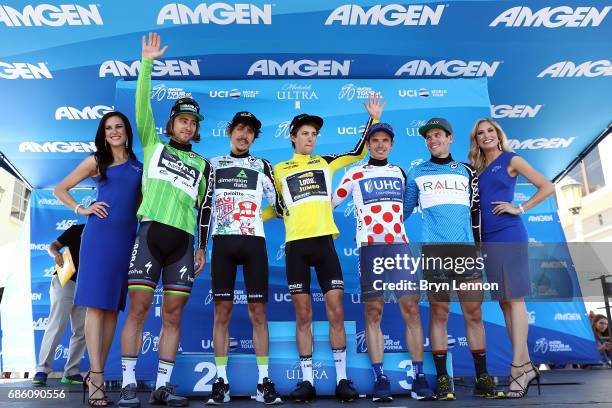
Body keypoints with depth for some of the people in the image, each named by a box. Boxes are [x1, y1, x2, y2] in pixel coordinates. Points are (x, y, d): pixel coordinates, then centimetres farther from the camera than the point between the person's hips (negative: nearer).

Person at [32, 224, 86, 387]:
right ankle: (42, 369, -6)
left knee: (81, 330, 2)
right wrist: (56, 254, -22)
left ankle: (71, 372, 7)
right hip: (65, 281, -5)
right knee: (57, 325, -11)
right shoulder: (77, 229, 2)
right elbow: (52, 246, -1)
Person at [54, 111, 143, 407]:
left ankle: (95, 372, 12)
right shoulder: (96, 161, 12)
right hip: (99, 235, -3)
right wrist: (81, 210, 1)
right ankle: (97, 378, -7)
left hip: (127, 237, 3)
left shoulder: (138, 166, 18)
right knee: (96, 305, -7)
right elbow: (60, 189, 15)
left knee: (113, 306, 4)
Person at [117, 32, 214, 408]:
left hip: (183, 240, 2)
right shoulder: (153, 146, 15)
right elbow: (143, 104, 5)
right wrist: (147, 63, 0)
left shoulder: (203, 165, 19)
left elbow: (205, 208, 16)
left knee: (173, 314, 2)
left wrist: (202, 247, 10)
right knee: (139, 307, -5)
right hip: (151, 231, -2)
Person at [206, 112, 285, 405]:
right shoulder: (214, 164, 15)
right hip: (223, 242, 1)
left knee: (258, 312, -1)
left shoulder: (262, 166, 13)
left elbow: (278, 204, 12)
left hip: (254, 241, 0)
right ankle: (221, 381, 8)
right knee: (222, 311, 0)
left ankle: (264, 381, 6)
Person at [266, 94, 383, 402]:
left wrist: (373, 119, 9)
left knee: (336, 311, -1)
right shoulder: (279, 170, 15)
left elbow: (359, 152, 15)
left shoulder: (325, 162, 15)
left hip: (324, 240, 0)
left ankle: (341, 379, 10)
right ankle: (307, 381, 12)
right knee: (303, 315, 3)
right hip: (295, 244, 0)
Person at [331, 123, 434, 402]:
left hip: (400, 245, 2)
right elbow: (331, 202, 14)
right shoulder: (355, 174, 10)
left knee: (411, 309, -4)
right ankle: (380, 379, 4)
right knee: (373, 312, -3)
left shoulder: (399, 172, 18)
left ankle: (419, 378, 3)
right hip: (369, 247, -2)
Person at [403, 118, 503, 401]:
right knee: (439, 314, 0)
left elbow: (475, 212, 20)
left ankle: (482, 379, 12)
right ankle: (442, 379, 8)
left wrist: (478, 247, 16)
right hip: (434, 250, -2)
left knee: (474, 314, 2)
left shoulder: (466, 172, 18)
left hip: (466, 249, 2)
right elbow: (405, 208, 20)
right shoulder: (417, 173, 13)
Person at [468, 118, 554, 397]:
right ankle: (526, 364, 15)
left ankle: (518, 368, -5)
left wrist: (520, 208, -7)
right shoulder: (478, 169, 18)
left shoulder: (511, 160, 3)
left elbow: (547, 187, 0)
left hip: (509, 235, -6)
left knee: (514, 299, -7)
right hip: (488, 238, 6)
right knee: (503, 301, 7)